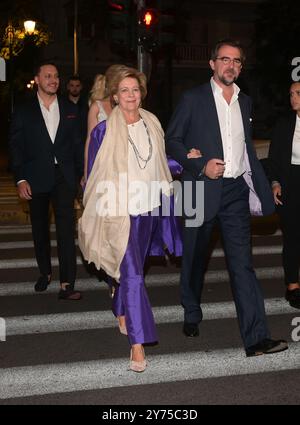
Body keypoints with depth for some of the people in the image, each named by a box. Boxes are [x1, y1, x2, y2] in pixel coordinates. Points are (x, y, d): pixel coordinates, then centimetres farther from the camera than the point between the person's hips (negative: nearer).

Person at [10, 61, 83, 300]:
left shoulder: (70, 110, 9)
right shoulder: (24, 112, 4)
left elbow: (77, 144, 11)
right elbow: (16, 148, 1)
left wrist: (80, 174, 5)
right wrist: (21, 179, -7)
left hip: (64, 177, 0)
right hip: (36, 178, 0)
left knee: (66, 228, -11)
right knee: (40, 229, 12)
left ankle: (66, 284, -14)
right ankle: (45, 273, 31)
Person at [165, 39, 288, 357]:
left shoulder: (244, 101, 14)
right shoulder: (193, 99, -1)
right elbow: (171, 140, -2)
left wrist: (260, 187, 13)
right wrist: (201, 166, -14)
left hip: (235, 191, 3)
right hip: (201, 189, -2)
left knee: (242, 263, -5)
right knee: (194, 258, 13)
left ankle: (256, 338, -9)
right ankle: (192, 315, 36)